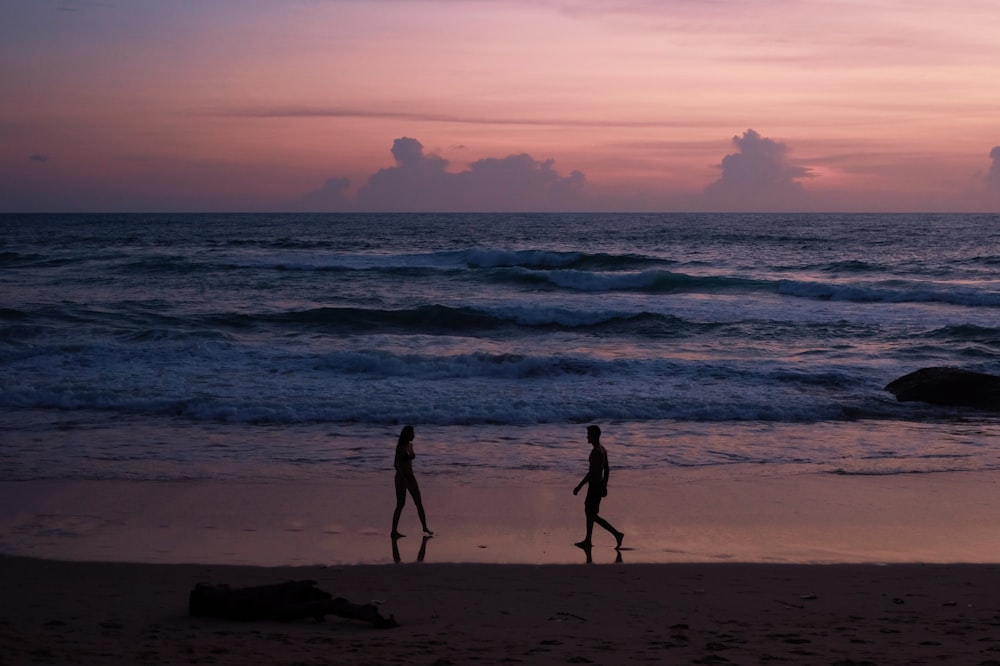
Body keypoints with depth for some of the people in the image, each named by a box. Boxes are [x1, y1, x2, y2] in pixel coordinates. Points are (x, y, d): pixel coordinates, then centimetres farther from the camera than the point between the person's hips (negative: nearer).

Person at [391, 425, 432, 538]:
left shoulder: (410, 445, 9)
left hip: (410, 477, 8)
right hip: (401, 477, -8)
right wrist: (403, 476, -27)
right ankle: (394, 531, 3)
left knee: (419, 502, 8)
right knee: (400, 505, -4)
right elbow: (395, 464, -21)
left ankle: (425, 528, 17)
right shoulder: (400, 447, -16)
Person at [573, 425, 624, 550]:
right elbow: (607, 470, 17)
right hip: (600, 485, 10)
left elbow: (592, 472, -24)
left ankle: (617, 534, -10)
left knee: (593, 516, -6)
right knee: (588, 511, 18)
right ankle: (587, 541, 23)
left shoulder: (596, 452, -20)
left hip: (594, 486, -10)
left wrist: (579, 486, -20)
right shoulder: (603, 450, 11)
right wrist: (604, 487, 22)